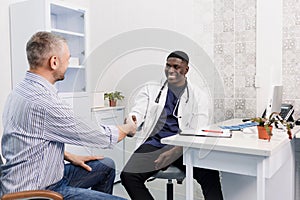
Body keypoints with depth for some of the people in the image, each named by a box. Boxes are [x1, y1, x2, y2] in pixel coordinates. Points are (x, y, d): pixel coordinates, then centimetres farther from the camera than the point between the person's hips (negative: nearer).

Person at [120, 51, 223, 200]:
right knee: (128, 175, -26)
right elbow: (137, 112, 2)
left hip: (184, 147, -1)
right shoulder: (150, 90, 17)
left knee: (210, 174, -30)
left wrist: (175, 151, -19)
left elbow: (198, 132, -1)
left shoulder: (199, 96, 11)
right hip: (154, 143, 2)